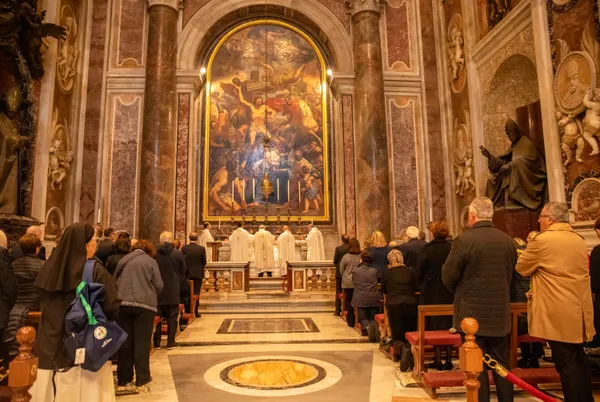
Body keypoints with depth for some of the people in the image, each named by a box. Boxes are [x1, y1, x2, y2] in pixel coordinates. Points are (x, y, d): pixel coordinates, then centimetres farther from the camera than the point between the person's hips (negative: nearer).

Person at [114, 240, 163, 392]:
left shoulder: (123, 259, 13)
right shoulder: (151, 261, 2)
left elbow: (114, 281, 20)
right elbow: (159, 285, -1)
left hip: (122, 303, 4)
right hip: (144, 304, -4)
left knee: (125, 342, 11)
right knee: (142, 343, 1)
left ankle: (123, 379, 21)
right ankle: (142, 382, 3)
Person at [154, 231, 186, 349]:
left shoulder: (154, 254, -7)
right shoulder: (178, 254, -8)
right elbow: (184, 272, 1)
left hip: (157, 291, 1)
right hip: (173, 291, -1)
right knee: (172, 316, 7)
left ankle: (156, 342, 15)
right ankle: (170, 342, 8)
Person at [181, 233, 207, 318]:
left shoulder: (184, 248, -7)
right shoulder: (201, 249, -10)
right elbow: (204, 262, -4)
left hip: (187, 274, 1)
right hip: (198, 274, -1)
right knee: (196, 293, 6)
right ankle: (196, 312, 8)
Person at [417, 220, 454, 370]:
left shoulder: (428, 249, -12)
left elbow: (420, 272, -7)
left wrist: (422, 286, 12)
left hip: (431, 293, -2)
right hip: (449, 292, 2)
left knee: (434, 326, 7)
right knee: (448, 324, 12)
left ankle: (438, 360, 11)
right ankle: (448, 360, 17)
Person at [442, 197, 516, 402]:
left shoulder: (464, 240, -16)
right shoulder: (508, 241, 0)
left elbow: (448, 276, -10)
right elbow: (510, 274, 10)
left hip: (472, 313, -5)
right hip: (501, 313, 5)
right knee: (502, 364, 18)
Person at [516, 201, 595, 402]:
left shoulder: (541, 240, -15)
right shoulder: (579, 240, 9)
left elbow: (522, 268, -4)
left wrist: (531, 243, 9)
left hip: (559, 313, -8)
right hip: (579, 310, 8)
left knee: (566, 363, -1)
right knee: (578, 359, 19)